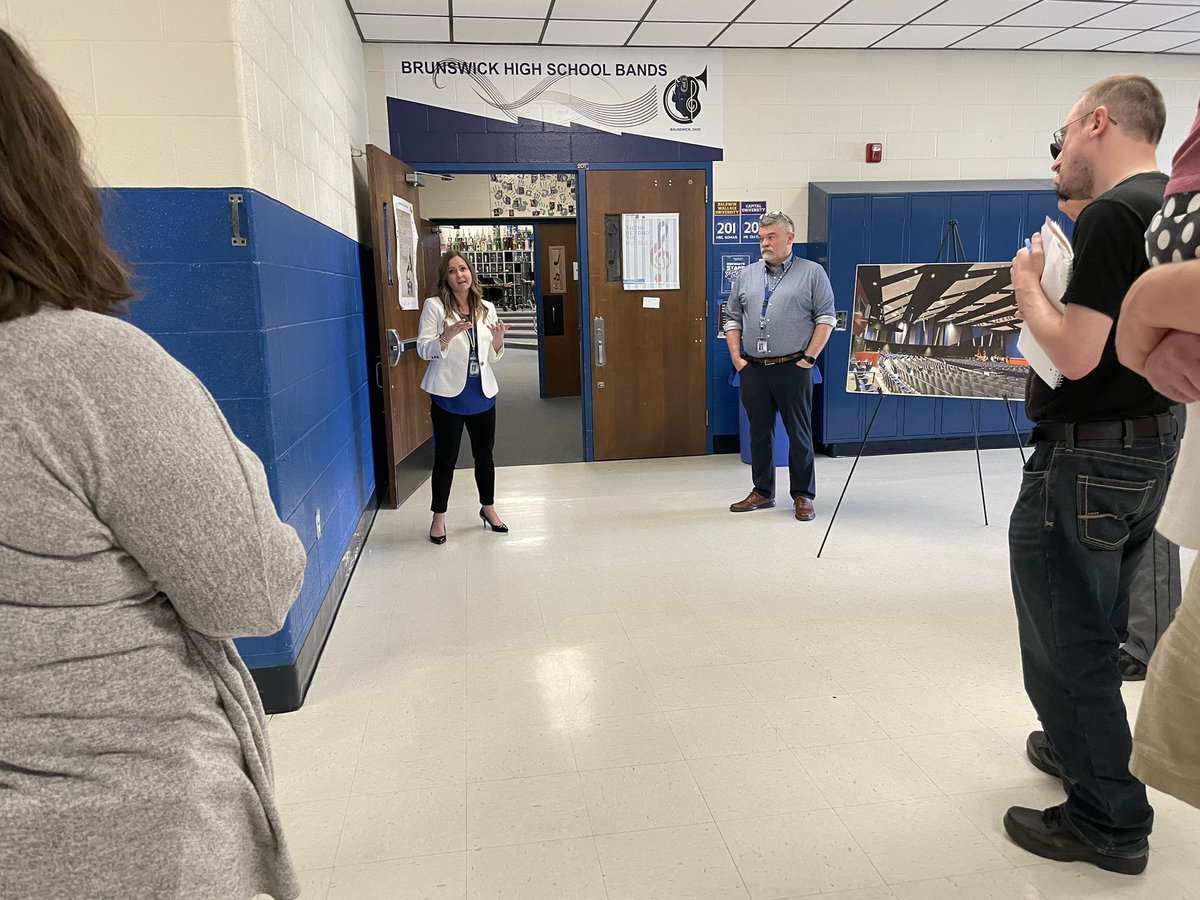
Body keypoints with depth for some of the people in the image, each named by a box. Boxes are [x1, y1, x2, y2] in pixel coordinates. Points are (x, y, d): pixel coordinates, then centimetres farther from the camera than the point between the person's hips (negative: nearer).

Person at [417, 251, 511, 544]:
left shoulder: (486, 309, 7)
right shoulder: (434, 306, -5)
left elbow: (492, 357, 11)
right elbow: (423, 350, -10)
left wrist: (498, 341, -10)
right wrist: (446, 337, -27)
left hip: (482, 393, 4)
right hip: (449, 394, -4)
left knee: (484, 453, 14)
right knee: (446, 457, 3)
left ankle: (488, 508, 33)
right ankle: (439, 517, 18)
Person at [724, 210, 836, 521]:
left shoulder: (812, 273, 1)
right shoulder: (746, 275, 13)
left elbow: (826, 318, -3)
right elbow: (732, 319, 15)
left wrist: (808, 358, -10)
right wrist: (737, 358, 4)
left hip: (793, 368, -4)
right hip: (753, 369, 4)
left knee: (799, 434, 2)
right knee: (759, 432, 11)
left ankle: (803, 496, 12)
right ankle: (762, 492, 22)